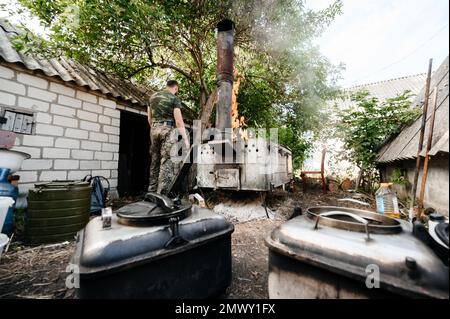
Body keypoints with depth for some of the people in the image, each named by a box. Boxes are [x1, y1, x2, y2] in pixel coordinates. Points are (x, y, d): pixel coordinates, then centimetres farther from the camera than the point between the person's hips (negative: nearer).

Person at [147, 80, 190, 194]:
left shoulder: (153, 97, 17)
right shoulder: (175, 99, -1)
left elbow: (149, 118, 19)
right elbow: (179, 121, -10)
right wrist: (185, 138, -9)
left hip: (154, 129, 6)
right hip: (168, 130, -6)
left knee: (155, 161, 12)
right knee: (167, 162, -6)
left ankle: (152, 191, 17)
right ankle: (162, 194, -8)